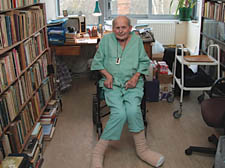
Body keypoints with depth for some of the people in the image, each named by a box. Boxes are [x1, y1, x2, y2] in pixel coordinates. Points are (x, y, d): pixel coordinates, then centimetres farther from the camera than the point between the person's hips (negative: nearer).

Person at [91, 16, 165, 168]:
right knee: (119, 113, -26)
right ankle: (99, 151, -11)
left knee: (133, 110, -28)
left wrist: (136, 77, -4)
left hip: (132, 83, 1)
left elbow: (144, 62, 13)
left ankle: (142, 149, -10)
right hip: (112, 83, -1)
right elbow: (97, 61, 9)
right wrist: (108, 75, -7)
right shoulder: (106, 40, 7)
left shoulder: (137, 40, 11)